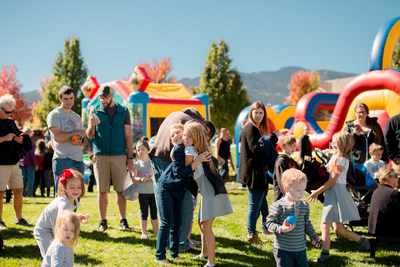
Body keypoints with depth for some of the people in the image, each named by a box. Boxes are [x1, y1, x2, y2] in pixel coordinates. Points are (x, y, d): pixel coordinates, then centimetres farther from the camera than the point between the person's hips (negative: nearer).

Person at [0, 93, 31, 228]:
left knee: (18, 191, 9)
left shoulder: (11, 121, 17)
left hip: (14, 163, 7)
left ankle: (19, 218, 19)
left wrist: (20, 140, 4)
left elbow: (18, 135, 27)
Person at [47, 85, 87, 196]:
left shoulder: (77, 117, 22)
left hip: (78, 160, 6)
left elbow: (85, 141, 24)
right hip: (63, 159, -6)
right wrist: (78, 132, -2)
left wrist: (81, 140, -1)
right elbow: (57, 137, -12)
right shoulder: (54, 115, 1)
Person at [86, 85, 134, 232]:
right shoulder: (95, 111, 8)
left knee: (120, 190, 0)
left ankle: (123, 221, 8)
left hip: (119, 155, 0)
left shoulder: (123, 111, 8)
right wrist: (91, 125, -16)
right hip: (100, 156, 1)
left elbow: (128, 136, 8)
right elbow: (90, 136, 6)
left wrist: (130, 157, 2)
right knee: (102, 190, 2)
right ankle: (103, 221, 10)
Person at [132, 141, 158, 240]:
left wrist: (155, 178, -13)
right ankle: (144, 233, 3)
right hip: (143, 192, -1)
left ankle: (156, 231, 17)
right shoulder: (137, 164, 0)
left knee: (154, 213, 10)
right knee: (144, 213, 0)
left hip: (154, 191, 1)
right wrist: (140, 179, -17)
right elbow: (133, 178, 3)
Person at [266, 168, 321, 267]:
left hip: (300, 248, 5)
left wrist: (313, 235, 4)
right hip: (283, 250, -5)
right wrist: (281, 229, -22)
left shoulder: (305, 205, 4)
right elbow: (269, 222, -7)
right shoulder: (278, 206, -13)